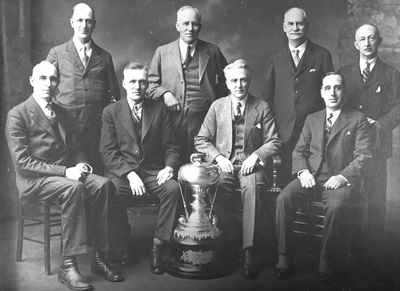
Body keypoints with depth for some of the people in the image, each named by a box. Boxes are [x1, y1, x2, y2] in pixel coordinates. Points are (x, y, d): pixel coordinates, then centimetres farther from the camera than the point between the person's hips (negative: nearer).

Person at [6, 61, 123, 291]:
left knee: (103, 185, -23)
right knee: (74, 188, -35)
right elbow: (22, 161, -13)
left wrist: (78, 166, -1)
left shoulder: (61, 112, 18)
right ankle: (68, 266, -30)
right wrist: (65, 171, -20)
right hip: (33, 180, -6)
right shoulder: (17, 115, -4)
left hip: (66, 172, 6)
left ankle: (102, 258, -19)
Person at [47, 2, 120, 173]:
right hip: (66, 124, -1)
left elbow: (114, 93, 16)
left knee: (98, 172, -2)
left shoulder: (104, 56, 13)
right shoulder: (57, 53, 9)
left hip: (97, 127, 1)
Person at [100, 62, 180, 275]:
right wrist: (129, 174, -16)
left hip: (153, 171, 1)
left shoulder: (159, 109, 12)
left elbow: (171, 146, 10)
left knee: (173, 188, -30)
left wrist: (169, 166, -11)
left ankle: (159, 247, -17)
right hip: (121, 172, -1)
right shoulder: (111, 112, 8)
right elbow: (108, 151, -1)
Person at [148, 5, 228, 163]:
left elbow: (225, 81, 18)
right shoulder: (162, 52, 11)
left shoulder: (212, 51, 11)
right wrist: (164, 93, -7)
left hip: (204, 120, 0)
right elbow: (151, 83, 12)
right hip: (172, 119, 0)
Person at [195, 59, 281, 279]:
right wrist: (218, 157, -7)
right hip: (223, 164, 1)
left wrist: (256, 155, -11)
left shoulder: (262, 107, 8)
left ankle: (247, 250, -32)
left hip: (250, 164, -1)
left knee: (251, 187, -34)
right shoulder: (217, 106, 11)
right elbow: (201, 140, 10)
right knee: (219, 186, -33)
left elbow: (274, 142, 7)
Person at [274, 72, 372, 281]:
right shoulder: (312, 119, 20)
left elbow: (363, 156, -1)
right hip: (311, 177, 4)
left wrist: (343, 176, -16)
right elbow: (298, 151, 16)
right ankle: (284, 259, -16)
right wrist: (303, 171, -5)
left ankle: (327, 263, -18)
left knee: (336, 207, -36)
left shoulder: (357, 120, 8)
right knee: (283, 199, -24)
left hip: (339, 180, -3)